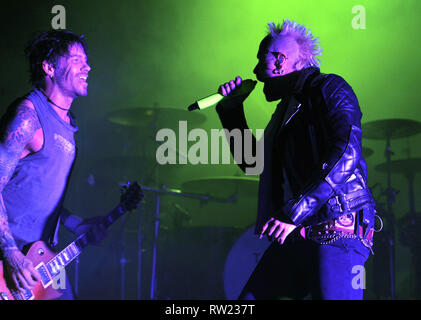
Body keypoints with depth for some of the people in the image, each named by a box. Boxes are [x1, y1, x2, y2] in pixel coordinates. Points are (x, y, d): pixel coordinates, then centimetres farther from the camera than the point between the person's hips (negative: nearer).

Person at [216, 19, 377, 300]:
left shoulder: (328, 88, -3)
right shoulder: (287, 109, 23)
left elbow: (347, 152, -19)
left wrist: (294, 213, -22)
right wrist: (232, 112, 23)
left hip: (336, 234, -8)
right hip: (293, 237, 8)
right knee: (250, 297, 1)